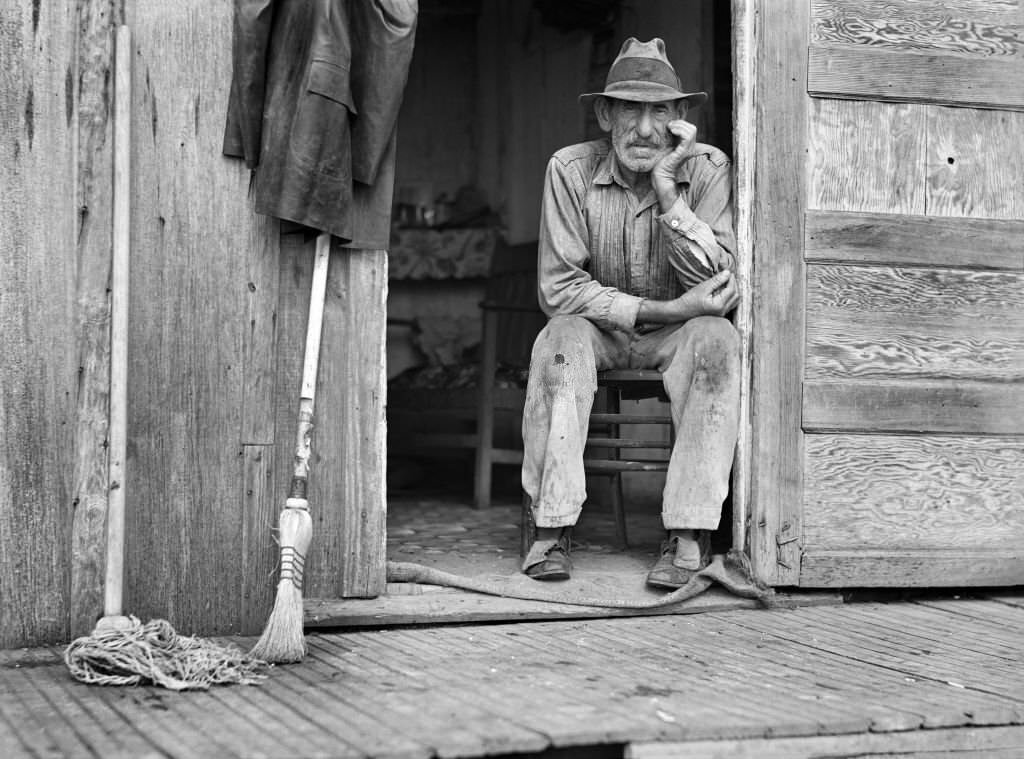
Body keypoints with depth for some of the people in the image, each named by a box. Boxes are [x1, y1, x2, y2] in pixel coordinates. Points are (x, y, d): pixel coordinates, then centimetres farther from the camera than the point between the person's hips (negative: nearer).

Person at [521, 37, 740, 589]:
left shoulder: (708, 170, -12)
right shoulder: (571, 170, -13)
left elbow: (724, 291, -21)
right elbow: (558, 289, -17)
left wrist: (668, 193, -29)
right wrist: (663, 309, -25)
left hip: (674, 338, 0)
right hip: (598, 332, 0)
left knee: (715, 338, -31)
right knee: (560, 339, -32)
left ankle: (687, 537, -32)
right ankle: (551, 531, -28)